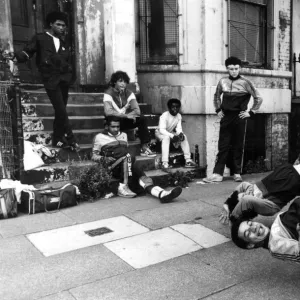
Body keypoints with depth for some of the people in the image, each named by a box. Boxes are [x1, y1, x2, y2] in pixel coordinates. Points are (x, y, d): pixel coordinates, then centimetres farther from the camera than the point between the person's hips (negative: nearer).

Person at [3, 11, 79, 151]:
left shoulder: (63, 43, 20)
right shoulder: (40, 39, 5)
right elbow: (27, 52, 0)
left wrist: (69, 76, 8)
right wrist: (16, 55, -19)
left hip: (64, 79, 5)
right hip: (51, 79, -5)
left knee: (60, 111, 9)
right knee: (61, 111, -11)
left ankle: (57, 139, 19)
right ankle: (70, 140, -5)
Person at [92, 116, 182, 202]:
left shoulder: (123, 135, 27)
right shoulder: (100, 137, 12)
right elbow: (94, 156, 9)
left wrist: (131, 158, 8)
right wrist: (104, 158, -12)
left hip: (126, 163, 4)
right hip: (113, 166, -4)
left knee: (143, 176, -27)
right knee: (126, 157, -37)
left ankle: (161, 194, -49)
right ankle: (123, 186, -37)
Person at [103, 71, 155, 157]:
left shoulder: (129, 93, -3)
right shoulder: (108, 93, -16)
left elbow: (137, 110, -15)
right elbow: (108, 112, -33)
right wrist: (126, 115, -36)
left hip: (126, 120, 4)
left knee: (142, 119, -17)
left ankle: (144, 148, -19)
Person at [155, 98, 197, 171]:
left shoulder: (179, 116, -4)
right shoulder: (164, 116, -25)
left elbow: (179, 128, -7)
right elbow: (162, 130, -33)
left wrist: (180, 133, -31)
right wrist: (172, 136, -44)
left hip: (171, 133, 6)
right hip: (160, 133, -6)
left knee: (184, 136, -14)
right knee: (166, 137, -38)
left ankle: (188, 160, -13)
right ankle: (164, 163, -43)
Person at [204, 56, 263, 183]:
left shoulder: (245, 82, -4)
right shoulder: (222, 81, 5)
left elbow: (258, 98, 2)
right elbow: (216, 96, 22)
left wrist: (251, 112, -1)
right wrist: (218, 109, 13)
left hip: (239, 118, -2)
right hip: (225, 117, 2)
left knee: (238, 146, 5)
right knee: (223, 146, 2)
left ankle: (237, 173, 14)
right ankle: (217, 174, 2)